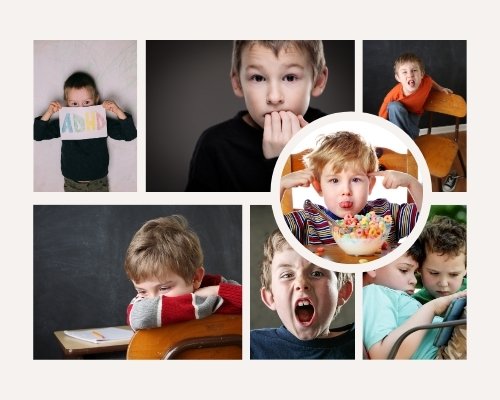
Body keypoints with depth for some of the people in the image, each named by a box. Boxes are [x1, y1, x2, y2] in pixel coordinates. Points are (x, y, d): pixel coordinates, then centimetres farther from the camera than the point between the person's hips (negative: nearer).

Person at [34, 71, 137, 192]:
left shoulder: (102, 122, -13)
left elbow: (130, 135, -16)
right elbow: (37, 135, -8)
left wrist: (118, 112, -29)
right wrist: (48, 114, -22)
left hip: (99, 182, -1)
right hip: (72, 184, 1)